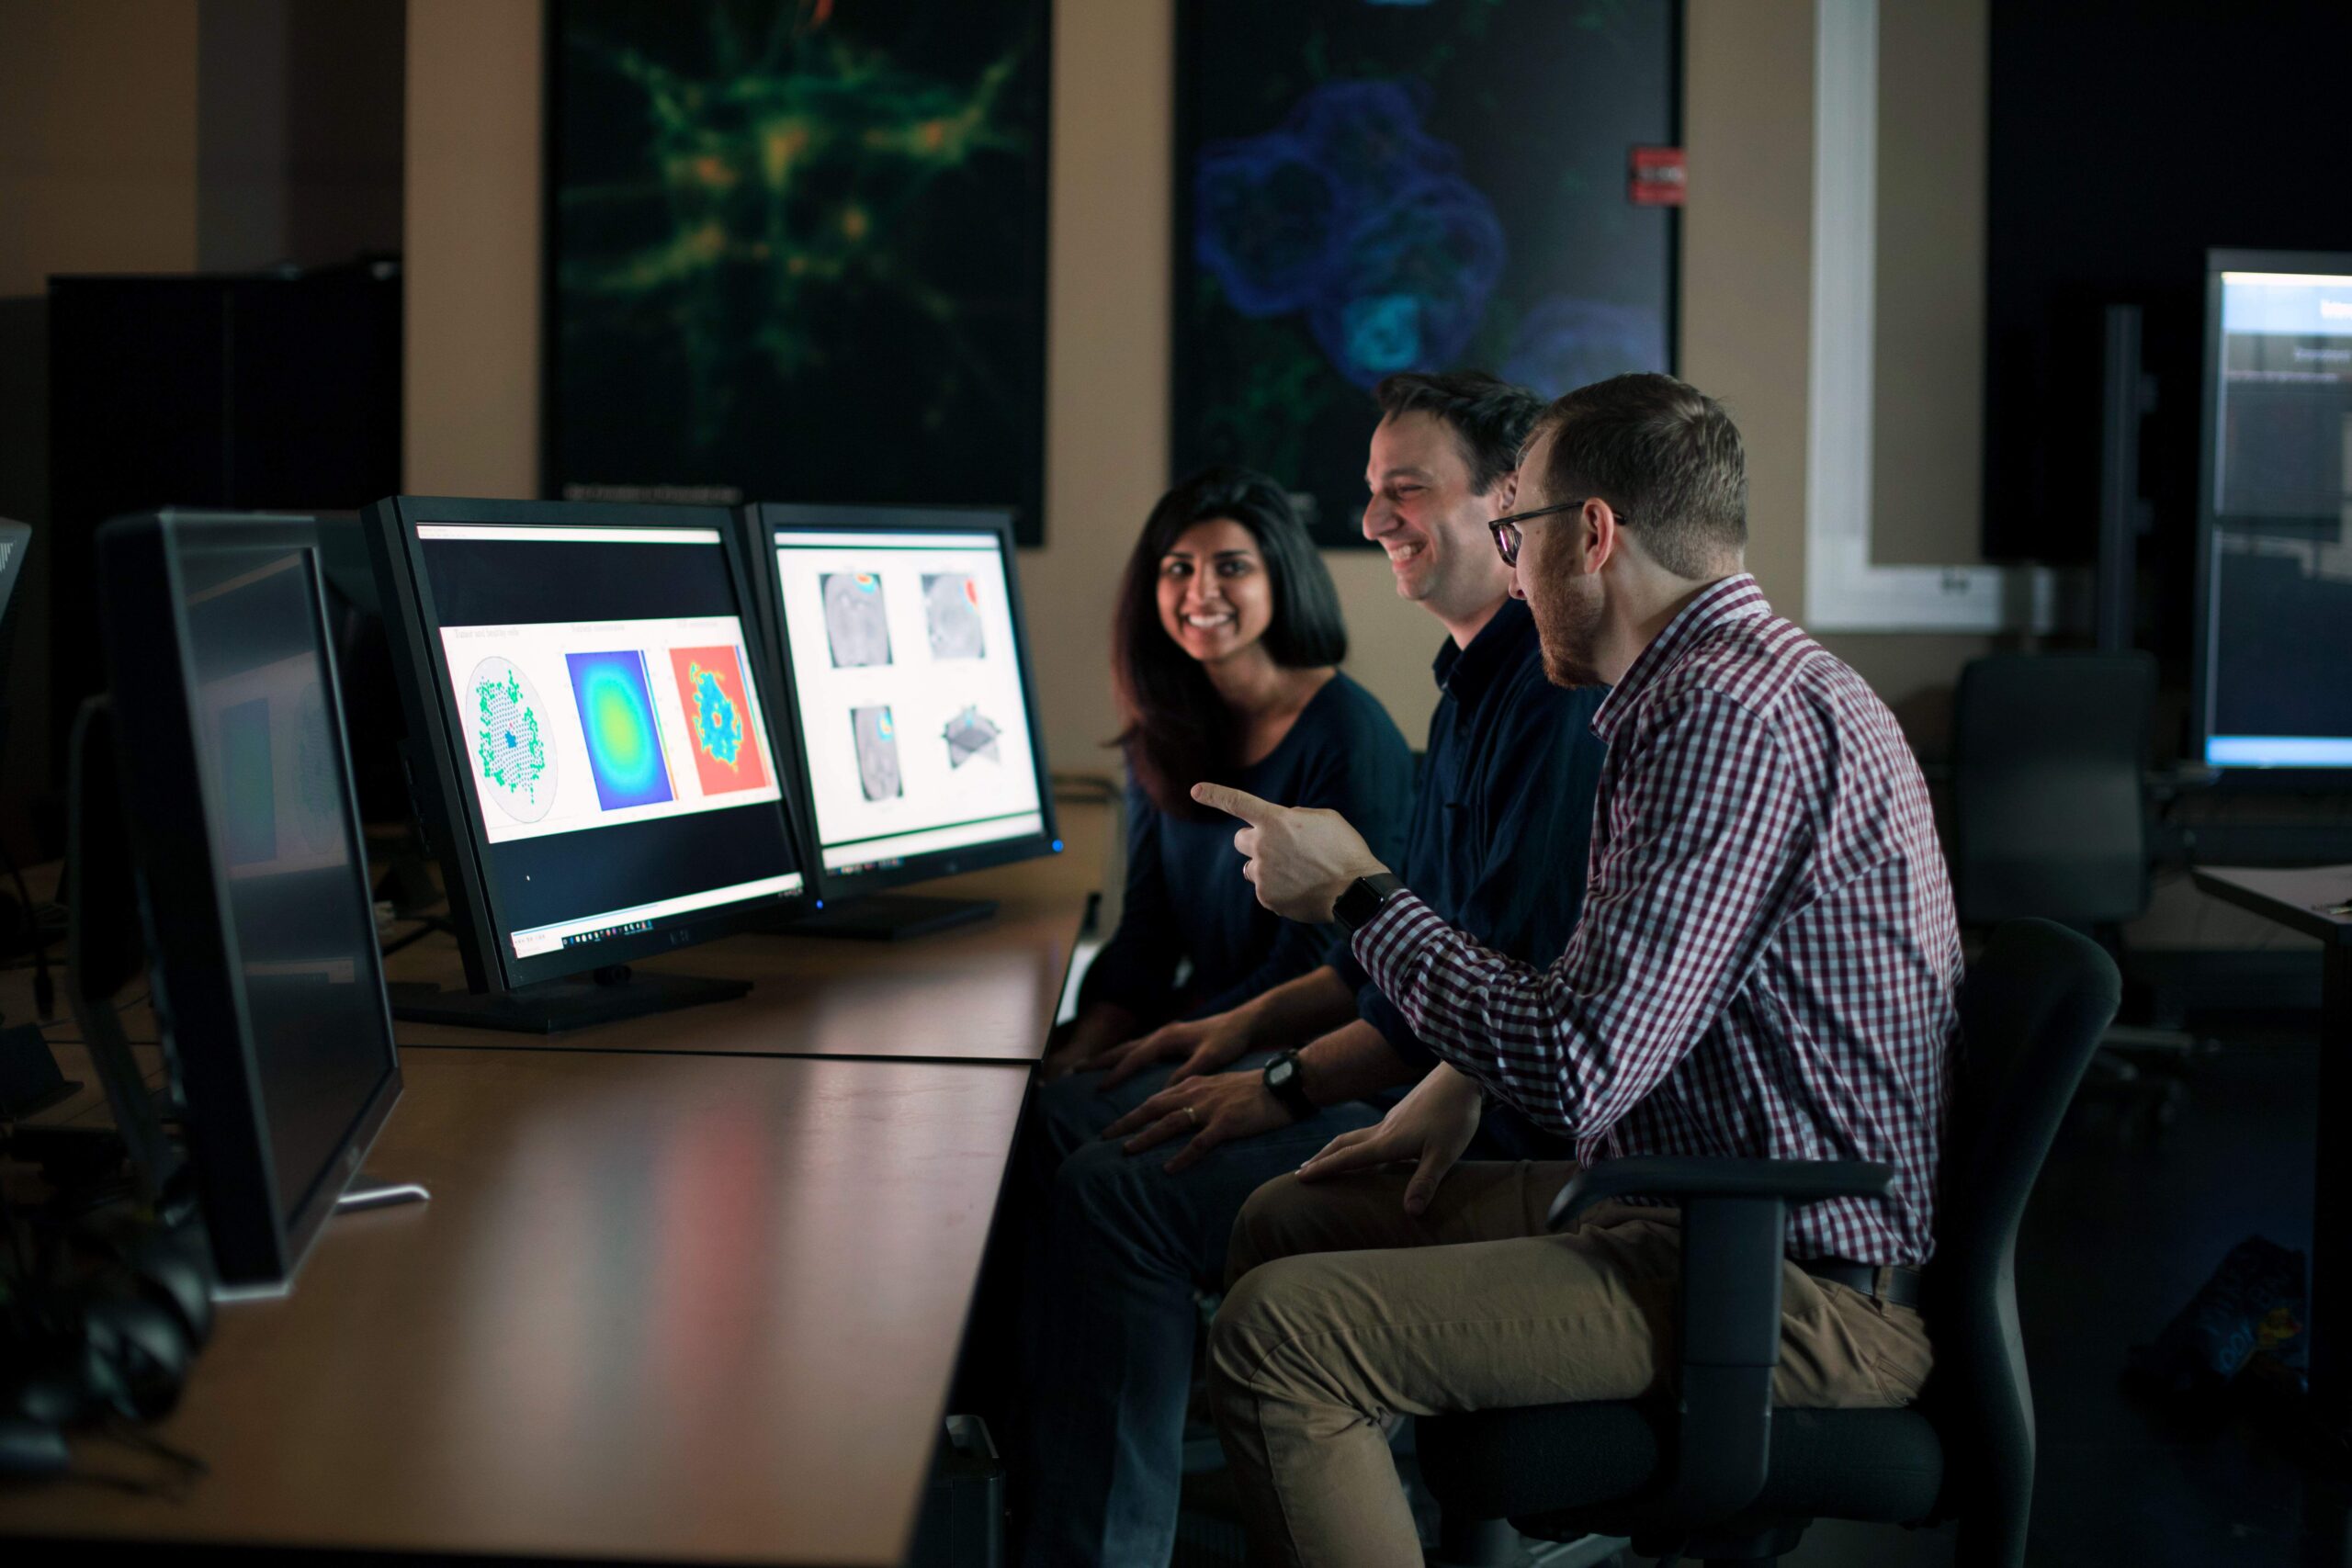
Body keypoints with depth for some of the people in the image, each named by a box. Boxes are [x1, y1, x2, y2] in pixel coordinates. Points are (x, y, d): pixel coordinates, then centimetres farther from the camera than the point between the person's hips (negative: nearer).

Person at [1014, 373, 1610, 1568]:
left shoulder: (1563, 693, -18)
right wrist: (1253, 1024, 14)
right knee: (1064, 1122, 8)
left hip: (1500, 1122, -11)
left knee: (1117, 1194, -23)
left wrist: (1284, 1086, -19)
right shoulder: (1476, 682, 16)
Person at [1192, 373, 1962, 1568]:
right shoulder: (1728, 682, 15)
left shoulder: (1739, 714, -21)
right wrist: (1463, 1082, 12)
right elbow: (1614, 997, 28)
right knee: (1290, 1221, 16)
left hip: (1805, 1292, -11)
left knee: (1277, 1332, -20)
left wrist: (1355, 894, -12)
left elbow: (1579, 1070, -25)